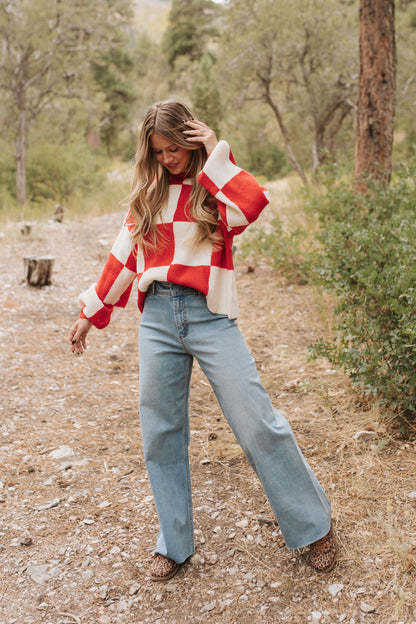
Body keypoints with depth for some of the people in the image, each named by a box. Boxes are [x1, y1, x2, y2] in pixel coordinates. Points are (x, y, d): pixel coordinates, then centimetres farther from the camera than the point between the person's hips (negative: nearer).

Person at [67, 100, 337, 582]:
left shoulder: (217, 187, 3)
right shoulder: (148, 193, 13)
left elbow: (255, 204, -21)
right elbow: (123, 257, 17)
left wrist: (217, 156, -10)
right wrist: (91, 314, 18)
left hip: (209, 317, -3)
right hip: (157, 319, 4)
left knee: (257, 423, -3)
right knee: (160, 432, 7)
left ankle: (314, 526, 16)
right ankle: (174, 544, 24)